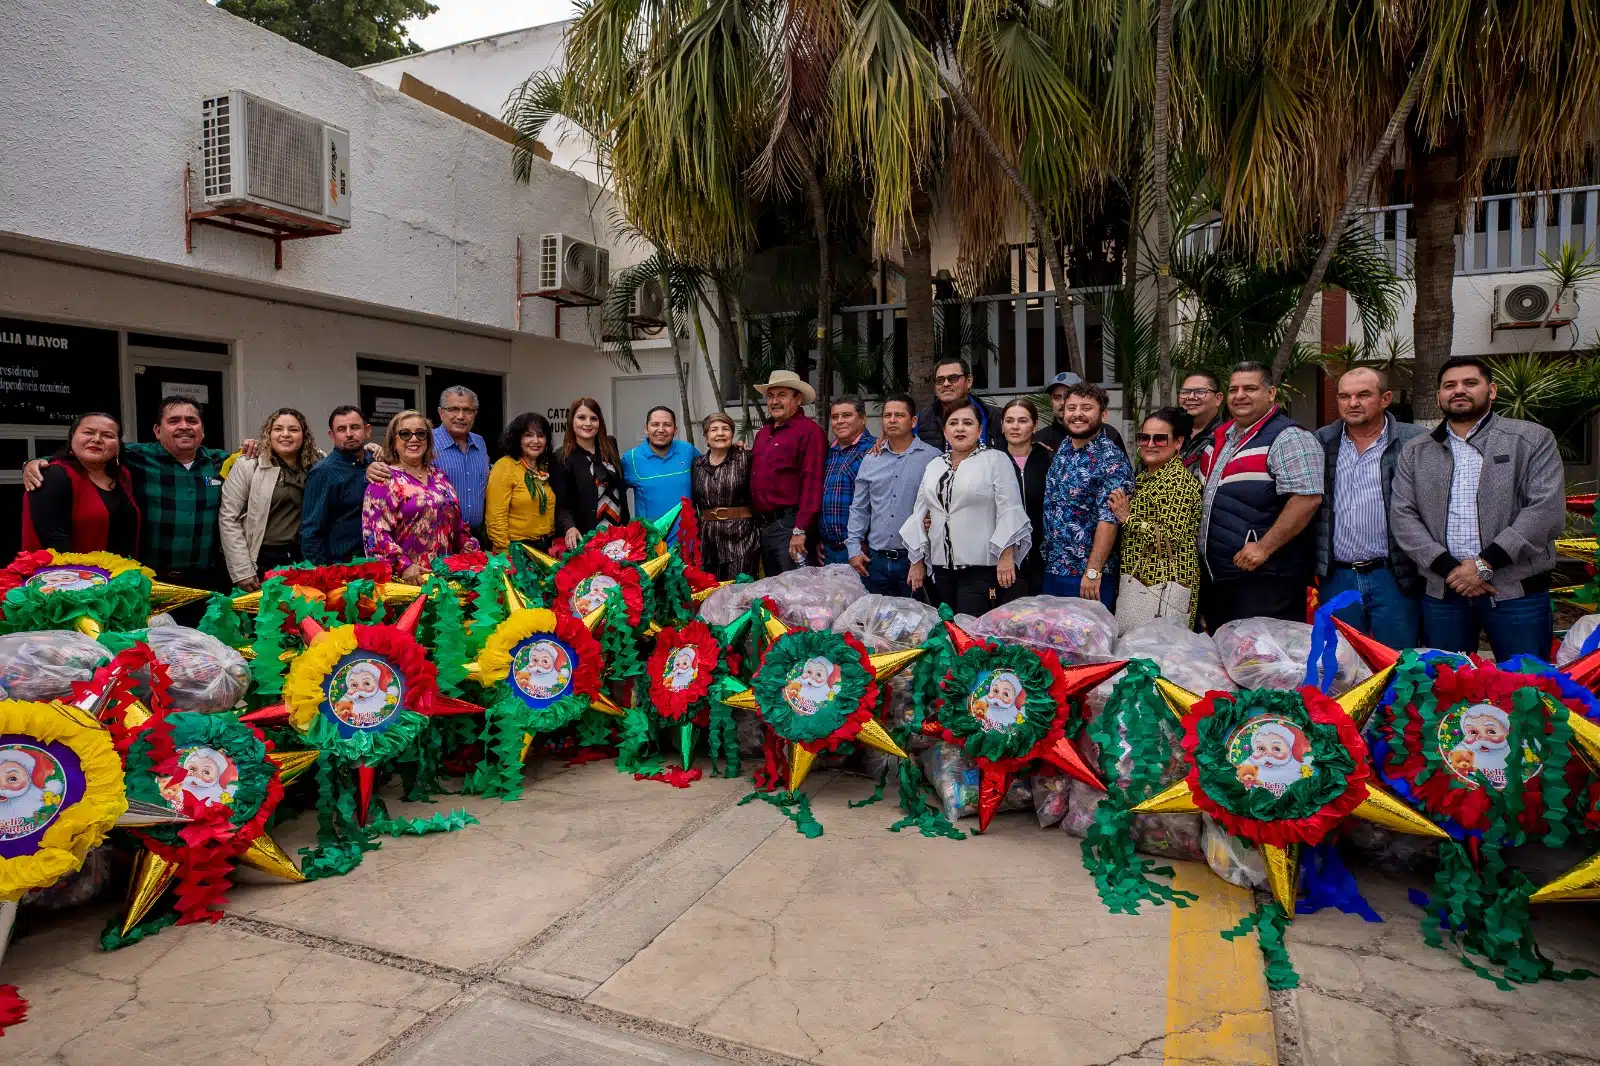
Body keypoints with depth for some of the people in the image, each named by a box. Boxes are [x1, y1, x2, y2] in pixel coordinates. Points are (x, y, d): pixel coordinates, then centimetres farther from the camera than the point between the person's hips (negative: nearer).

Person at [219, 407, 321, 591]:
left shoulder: (316, 467, 6)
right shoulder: (247, 465, -3)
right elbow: (228, 519, -7)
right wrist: (242, 571, -11)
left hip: (303, 563, 3)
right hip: (261, 563, -3)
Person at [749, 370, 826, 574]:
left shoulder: (809, 431, -9)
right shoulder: (763, 433, 17)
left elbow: (812, 482, -17)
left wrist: (800, 530, -21)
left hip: (789, 525, -8)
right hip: (762, 525, 8)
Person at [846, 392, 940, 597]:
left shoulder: (932, 457, -4)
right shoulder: (870, 461, 10)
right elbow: (859, 508, 15)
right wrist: (854, 548, 6)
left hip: (913, 559, -4)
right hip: (876, 560, 4)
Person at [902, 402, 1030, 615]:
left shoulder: (996, 460, -1)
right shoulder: (934, 466, 14)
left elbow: (1009, 511, -7)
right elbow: (919, 514, 16)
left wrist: (1006, 555, -15)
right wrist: (917, 561, 12)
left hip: (982, 569, -5)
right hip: (941, 569, 5)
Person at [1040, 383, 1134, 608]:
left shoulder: (1111, 459, -14)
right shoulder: (1061, 449, 8)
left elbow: (1109, 519, -20)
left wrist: (1093, 572, -24)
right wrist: (1048, 559, 11)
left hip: (1087, 576, -7)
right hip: (1052, 569, 7)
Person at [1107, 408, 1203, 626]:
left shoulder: (1179, 479, -11)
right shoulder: (1144, 477, 17)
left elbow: (1172, 539, -20)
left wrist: (1129, 518, -16)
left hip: (1163, 585, -9)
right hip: (1137, 580, 9)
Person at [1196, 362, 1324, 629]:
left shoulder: (1287, 439, -10)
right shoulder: (1219, 437, 15)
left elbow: (1308, 498, -20)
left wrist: (1264, 548, -21)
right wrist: (1198, 535, 15)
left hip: (1264, 577, -8)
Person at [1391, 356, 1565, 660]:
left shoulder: (1532, 439, 4)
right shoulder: (1415, 451, 11)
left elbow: (1547, 510, -7)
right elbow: (1402, 517, 3)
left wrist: (1486, 563, -15)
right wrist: (1448, 567, -11)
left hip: (1517, 590, -2)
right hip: (1442, 591, 2)